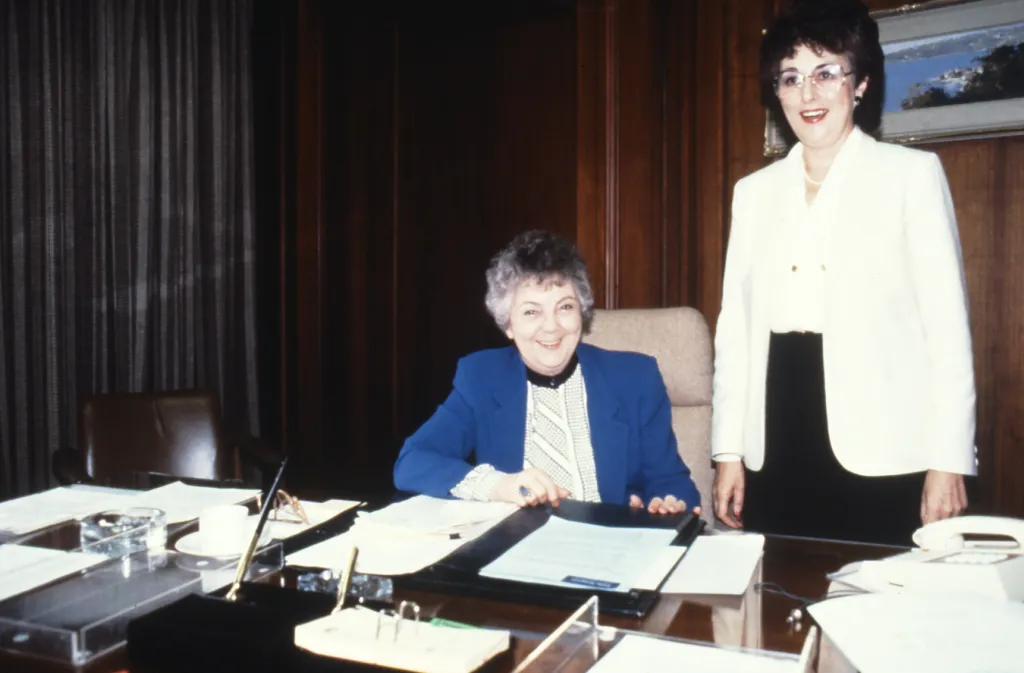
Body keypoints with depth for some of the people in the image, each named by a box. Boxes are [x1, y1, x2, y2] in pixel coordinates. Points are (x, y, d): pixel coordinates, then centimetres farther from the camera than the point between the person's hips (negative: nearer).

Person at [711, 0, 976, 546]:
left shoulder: (912, 174, 1)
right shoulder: (754, 191, 11)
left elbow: (947, 323, -2)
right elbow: (735, 326, 10)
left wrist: (949, 461, -8)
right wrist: (729, 452, 6)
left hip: (881, 452, -3)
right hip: (775, 454, 3)